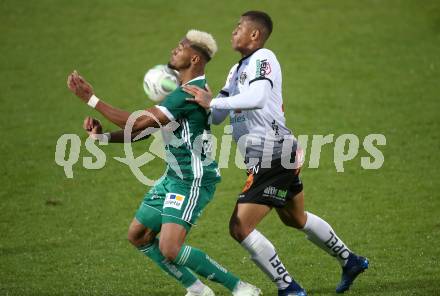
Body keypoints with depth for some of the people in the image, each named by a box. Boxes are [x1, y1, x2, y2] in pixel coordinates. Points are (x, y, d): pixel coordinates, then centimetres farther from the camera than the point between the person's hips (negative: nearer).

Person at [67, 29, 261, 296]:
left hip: (193, 181, -10)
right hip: (174, 177, 10)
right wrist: (103, 136, -1)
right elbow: (144, 129, 12)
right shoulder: (183, 90, 10)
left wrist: (91, 99, -20)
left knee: (170, 249, -19)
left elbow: (139, 123, -25)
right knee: (138, 235, 14)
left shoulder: (191, 93, -23)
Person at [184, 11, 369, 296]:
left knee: (240, 227, -11)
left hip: (272, 159, -11)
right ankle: (350, 261, 44)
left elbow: (257, 98, -34)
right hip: (282, 155, 11)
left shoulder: (263, 58, -14)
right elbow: (217, 117, 15)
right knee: (296, 219, 28)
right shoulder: (237, 69, 15)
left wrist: (212, 102, -31)